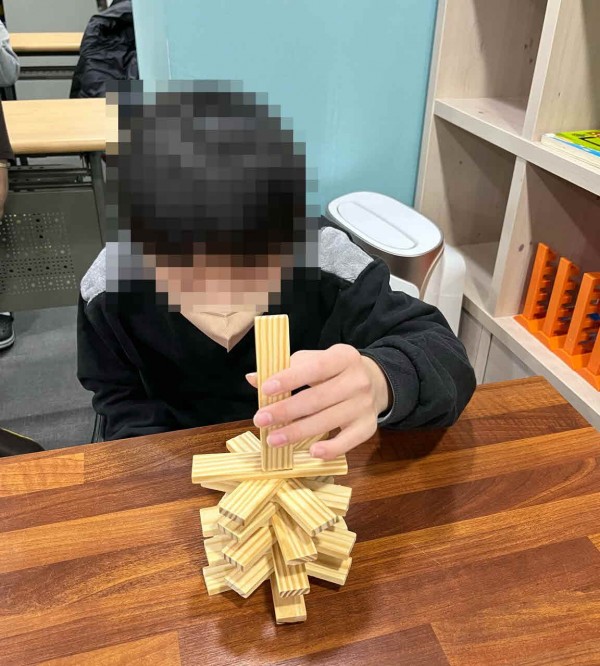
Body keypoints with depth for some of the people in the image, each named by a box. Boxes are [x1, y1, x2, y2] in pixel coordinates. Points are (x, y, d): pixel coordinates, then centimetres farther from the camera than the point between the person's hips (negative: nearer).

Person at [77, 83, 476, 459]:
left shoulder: (328, 262, -27)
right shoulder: (110, 287, -19)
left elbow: (439, 350, -27)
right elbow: (124, 399, -3)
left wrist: (381, 381, -49)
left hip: (311, 457, 1)